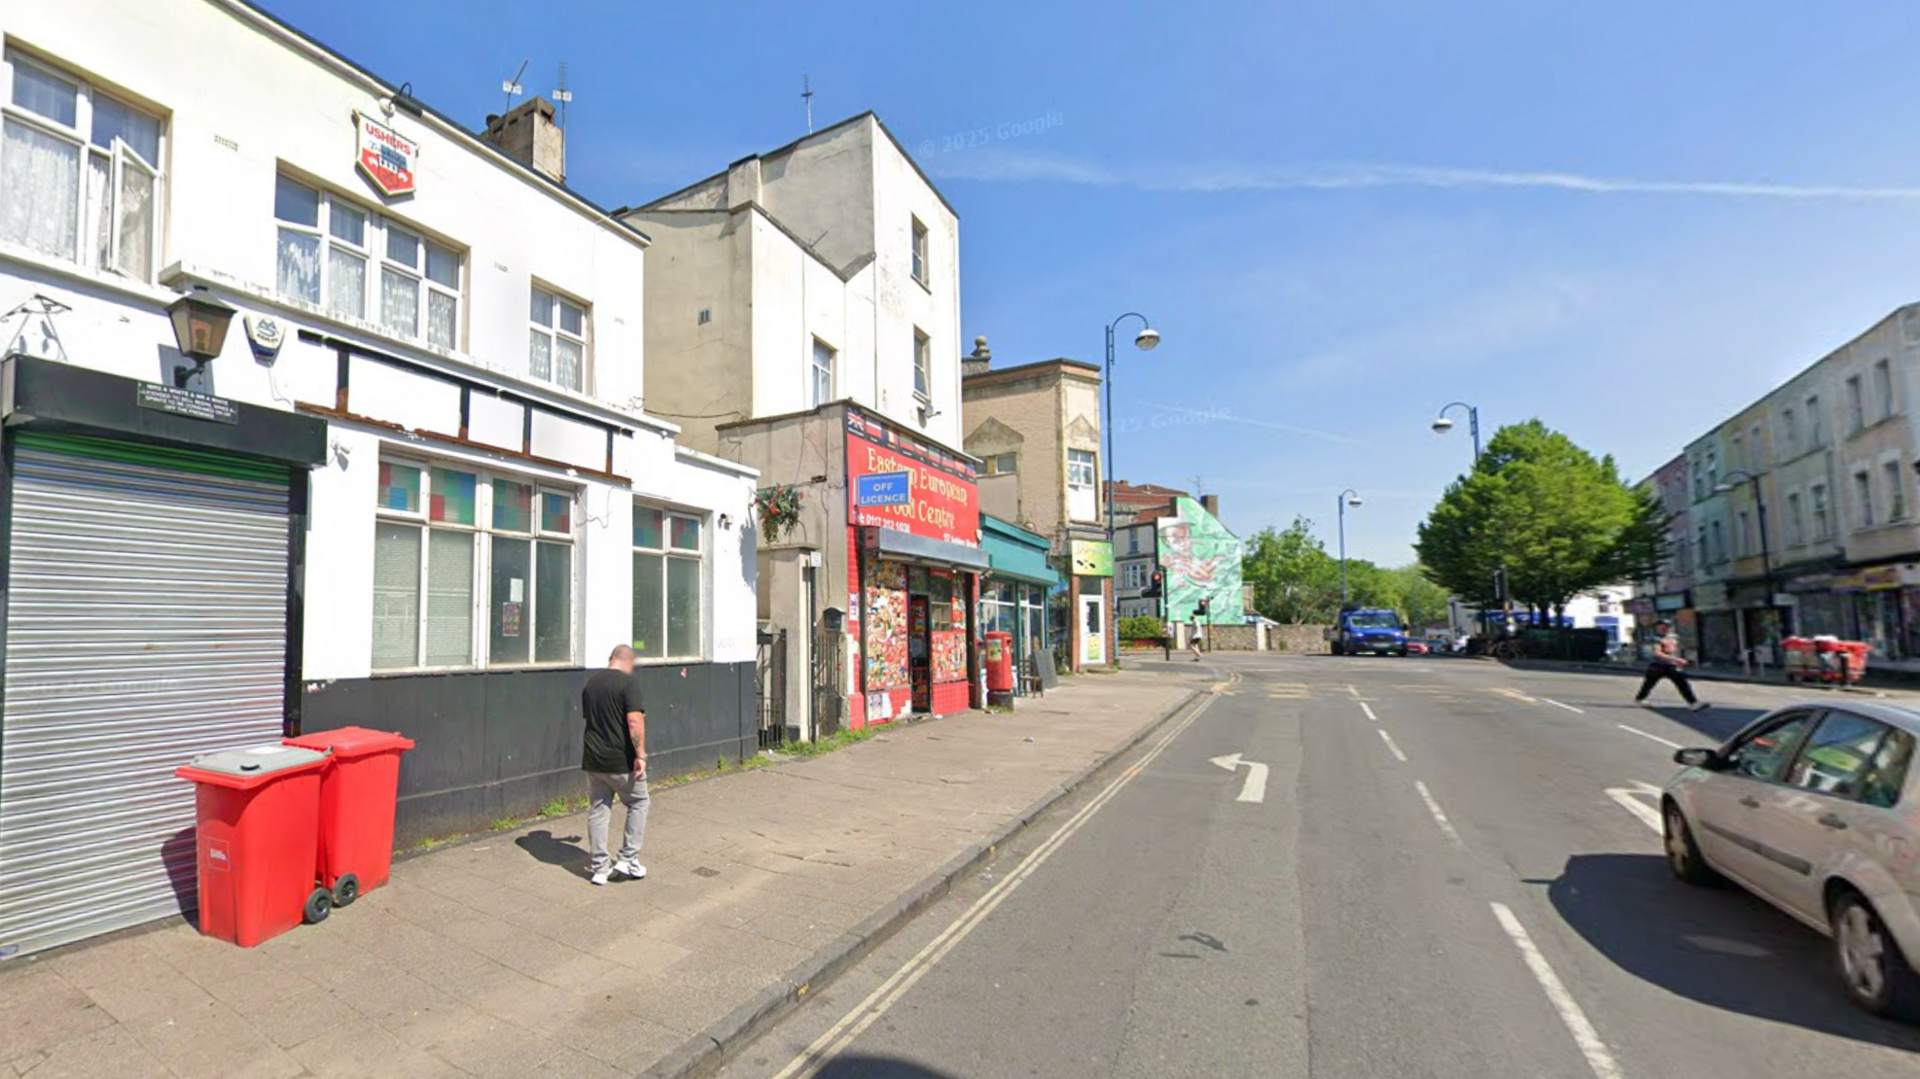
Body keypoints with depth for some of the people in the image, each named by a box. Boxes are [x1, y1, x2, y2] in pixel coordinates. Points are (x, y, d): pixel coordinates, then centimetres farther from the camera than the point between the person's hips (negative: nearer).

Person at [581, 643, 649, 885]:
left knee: (597, 810, 13)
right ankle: (628, 859, 10)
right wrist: (640, 754, -19)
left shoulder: (590, 684, 8)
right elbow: (634, 721, -23)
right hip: (621, 761, -6)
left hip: (591, 759, 6)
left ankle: (600, 868, 17)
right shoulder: (627, 683, -14)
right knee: (638, 804, 12)